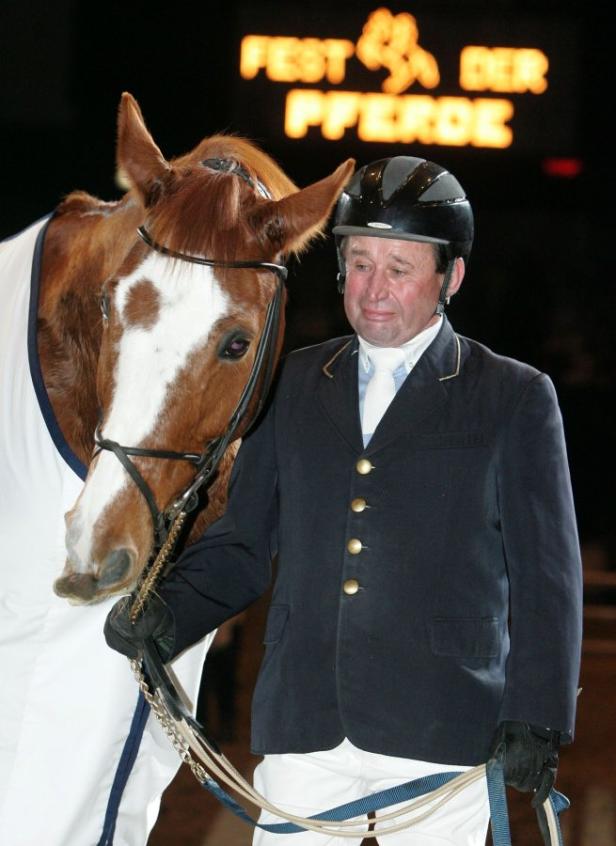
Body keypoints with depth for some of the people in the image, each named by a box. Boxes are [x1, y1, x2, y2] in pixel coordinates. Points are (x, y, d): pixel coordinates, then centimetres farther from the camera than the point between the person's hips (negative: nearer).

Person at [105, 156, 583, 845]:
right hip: (302, 725, 3)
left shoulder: (516, 398, 4)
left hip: (438, 732, -3)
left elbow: (545, 575, 1)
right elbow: (244, 541, 16)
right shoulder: (294, 384, 14)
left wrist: (535, 719, -8)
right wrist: (171, 612, -3)